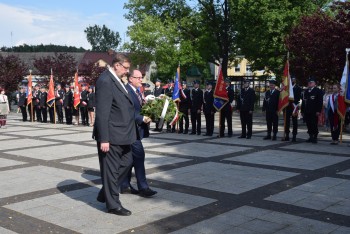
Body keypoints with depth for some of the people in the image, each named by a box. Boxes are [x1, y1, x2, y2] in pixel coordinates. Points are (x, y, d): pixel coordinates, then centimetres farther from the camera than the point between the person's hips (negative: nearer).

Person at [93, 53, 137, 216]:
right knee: (111, 169, 3)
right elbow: (102, 113, -22)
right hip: (111, 135, -10)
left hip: (121, 134, 10)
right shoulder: (105, 81, -18)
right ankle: (113, 204, 17)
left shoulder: (116, 80, 12)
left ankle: (105, 193, 32)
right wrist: (103, 139, -23)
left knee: (127, 162, 20)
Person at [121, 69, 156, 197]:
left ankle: (125, 185, 22)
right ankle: (143, 187, -3)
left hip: (136, 129, 10)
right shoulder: (126, 91, -15)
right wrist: (142, 118, -22)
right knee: (139, 155, -9)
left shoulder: (137, 91, 17)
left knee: (131, 157, 13)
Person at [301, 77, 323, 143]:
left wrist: (318, 111, -14)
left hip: (314, 112, -6)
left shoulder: (318, 91, -1)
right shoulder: (306, 91, 18)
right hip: (306, 112, 6)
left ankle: (315, 137, 3)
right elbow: (303, 101, 20)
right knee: (309, 125, 7)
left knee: (314, 125, -3)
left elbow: (320, 101, -7)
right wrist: (302, 111, 14)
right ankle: (311, 137, 15)